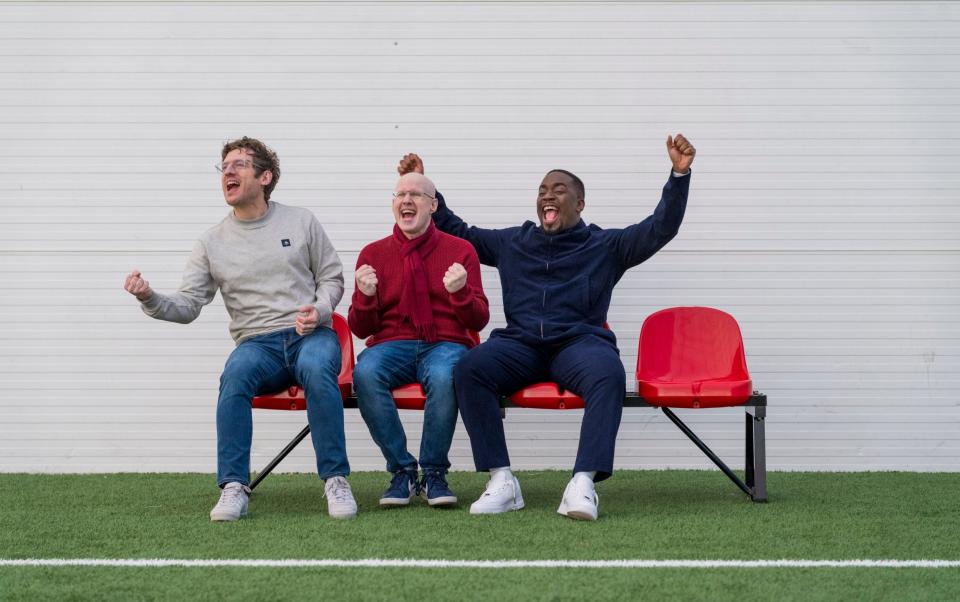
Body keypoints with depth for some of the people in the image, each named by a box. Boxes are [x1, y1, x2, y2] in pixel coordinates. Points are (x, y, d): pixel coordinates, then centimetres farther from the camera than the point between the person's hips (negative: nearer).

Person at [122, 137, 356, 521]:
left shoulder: (301, 222, 9)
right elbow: (187, 307, 4)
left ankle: (336, 480, -28)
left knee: (316, 368, -37)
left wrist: (320, 310, -9)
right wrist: (150, 299, -16)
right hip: (259, 343, 1)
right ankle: (234, 488, -31)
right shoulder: (212, 242, 10)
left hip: (311, 334, -1)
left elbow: (331, 277, 12)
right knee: (236, 373, -35)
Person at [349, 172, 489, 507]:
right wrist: (365, 296, -10)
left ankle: (434, 473, -19)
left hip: (446, 344, -1)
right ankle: (402, 472, -20)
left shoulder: (460, 250, 9)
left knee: (444, 376, -38)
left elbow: (478, 322, 5)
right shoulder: (373, 254, 11)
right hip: (392, 345, 1)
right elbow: (361, 329, 10)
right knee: (365, 373, -34)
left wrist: (461, 292, -15)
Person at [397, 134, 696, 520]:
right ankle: (501, 481, -32)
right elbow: (457, 231, 34)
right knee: (468, 369, -30)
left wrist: (679, 174, -2)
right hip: (519, 344, 2)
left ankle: (583, 483, -45)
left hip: (578, 342, -2)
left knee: (608, 374, -38)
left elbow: (661, 227, 10)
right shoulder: (512, 242, 27)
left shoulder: (605, 245, 19)